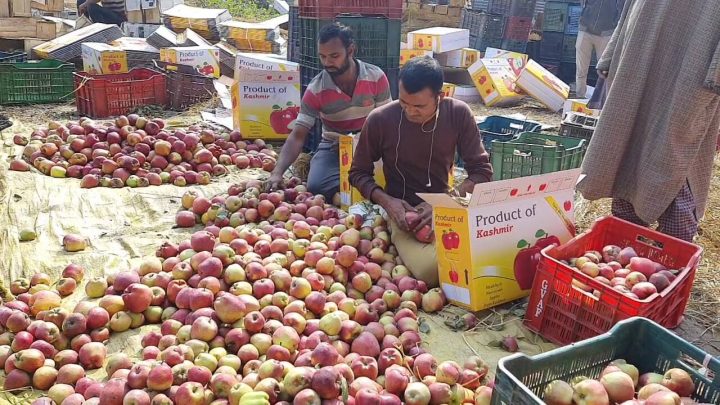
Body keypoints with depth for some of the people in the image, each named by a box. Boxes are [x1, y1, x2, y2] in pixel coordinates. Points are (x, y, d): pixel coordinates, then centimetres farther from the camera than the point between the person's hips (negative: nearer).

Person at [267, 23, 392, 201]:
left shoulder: (376, 77, -9)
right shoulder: (315, 90, -10)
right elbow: (297, 136, -13)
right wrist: (277, 172, -28)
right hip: (333, 147, 0)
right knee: (316, 186, -30)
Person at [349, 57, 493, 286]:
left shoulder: (458, 114, -5)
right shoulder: (379, 120, -9)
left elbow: (481, 170, -1)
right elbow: (358, 173, 4)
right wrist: (386, 201, -15)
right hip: (403, 210, -2)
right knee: (431, 268, -33)